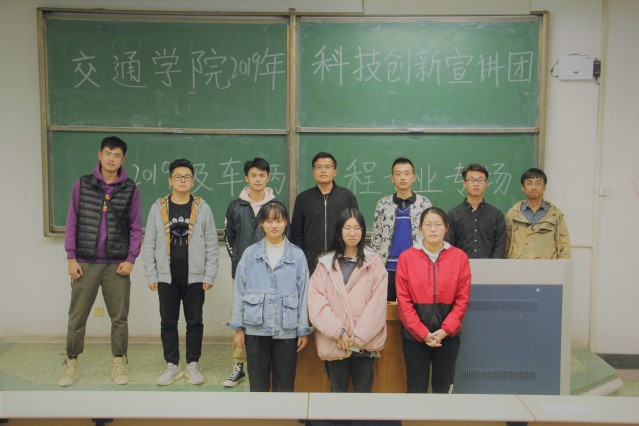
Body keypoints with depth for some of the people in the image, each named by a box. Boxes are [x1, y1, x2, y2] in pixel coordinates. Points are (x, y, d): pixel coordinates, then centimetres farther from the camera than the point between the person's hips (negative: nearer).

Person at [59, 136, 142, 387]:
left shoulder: (130, 189, 1)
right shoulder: (82, 185, 3)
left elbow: (135, 227, 3)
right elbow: (72, 222, 4)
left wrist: (131, 259, -5)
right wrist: (71, 257, -2)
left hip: (117, 265, 0)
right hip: (85, 263, 1)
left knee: (119, 317, 7)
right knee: (77, 316, 8)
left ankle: (119, 364, 21)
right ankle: (71, 363, 23)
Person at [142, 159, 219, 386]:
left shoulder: (202, 208, 0)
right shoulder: (158, 208, 2)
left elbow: (212, 245, 1)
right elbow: (149, 245, 3)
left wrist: (209, 275, -4)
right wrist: (151, 275, -1)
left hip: (194, 277, -1)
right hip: (166, 277, 1)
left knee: (194, 322, 7)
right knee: (168, 322, 9)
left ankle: (192, 365, 21)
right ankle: (172, 366, 22)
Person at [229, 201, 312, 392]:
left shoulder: (297, 255, -2)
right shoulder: (249, 254, -1)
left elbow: (303, 294, 0)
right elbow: (240, 292, 2)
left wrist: (303, 330, 0)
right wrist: (238, 328, 1)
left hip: (286, 330, 0)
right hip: (256, 328, 0)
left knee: (284, 383, 11)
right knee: (258, 383, 12)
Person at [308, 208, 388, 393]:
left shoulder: (374, 262, 3)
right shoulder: (325, 263, 5)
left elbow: (377, 302, -5)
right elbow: (315, 299, -4)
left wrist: (358, 337, -11)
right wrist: (338, 331, -13)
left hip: (365, 343, -1)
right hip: (334, 343, 1)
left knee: (363, 390, 7)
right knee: (337, 389, 11)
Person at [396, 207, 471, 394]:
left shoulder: (459, 257, -1)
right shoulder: (406, 257, -3)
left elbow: (462, 298, -2)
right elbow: (403, 300, -5)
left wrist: (445, 330, -11)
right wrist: (422, 333, -11)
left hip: (448, 335, 1)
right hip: (414, 334, -1)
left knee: (444, 387, 12)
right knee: (416, 386, 8)